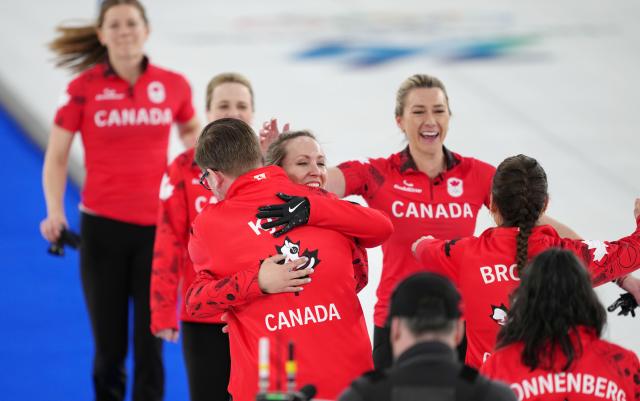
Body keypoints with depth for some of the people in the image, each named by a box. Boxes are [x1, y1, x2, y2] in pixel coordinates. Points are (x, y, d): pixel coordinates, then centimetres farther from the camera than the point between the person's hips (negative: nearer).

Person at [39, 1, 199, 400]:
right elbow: (57, 158, 0)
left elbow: (192, 130, 21)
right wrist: (55, 212, -14)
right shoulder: (84, 88, -4)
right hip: (103, 226, -1)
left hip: (157, 227, 1)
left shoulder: (173, 85, 1)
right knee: (109, 345, 6)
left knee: (151, 343, -1)